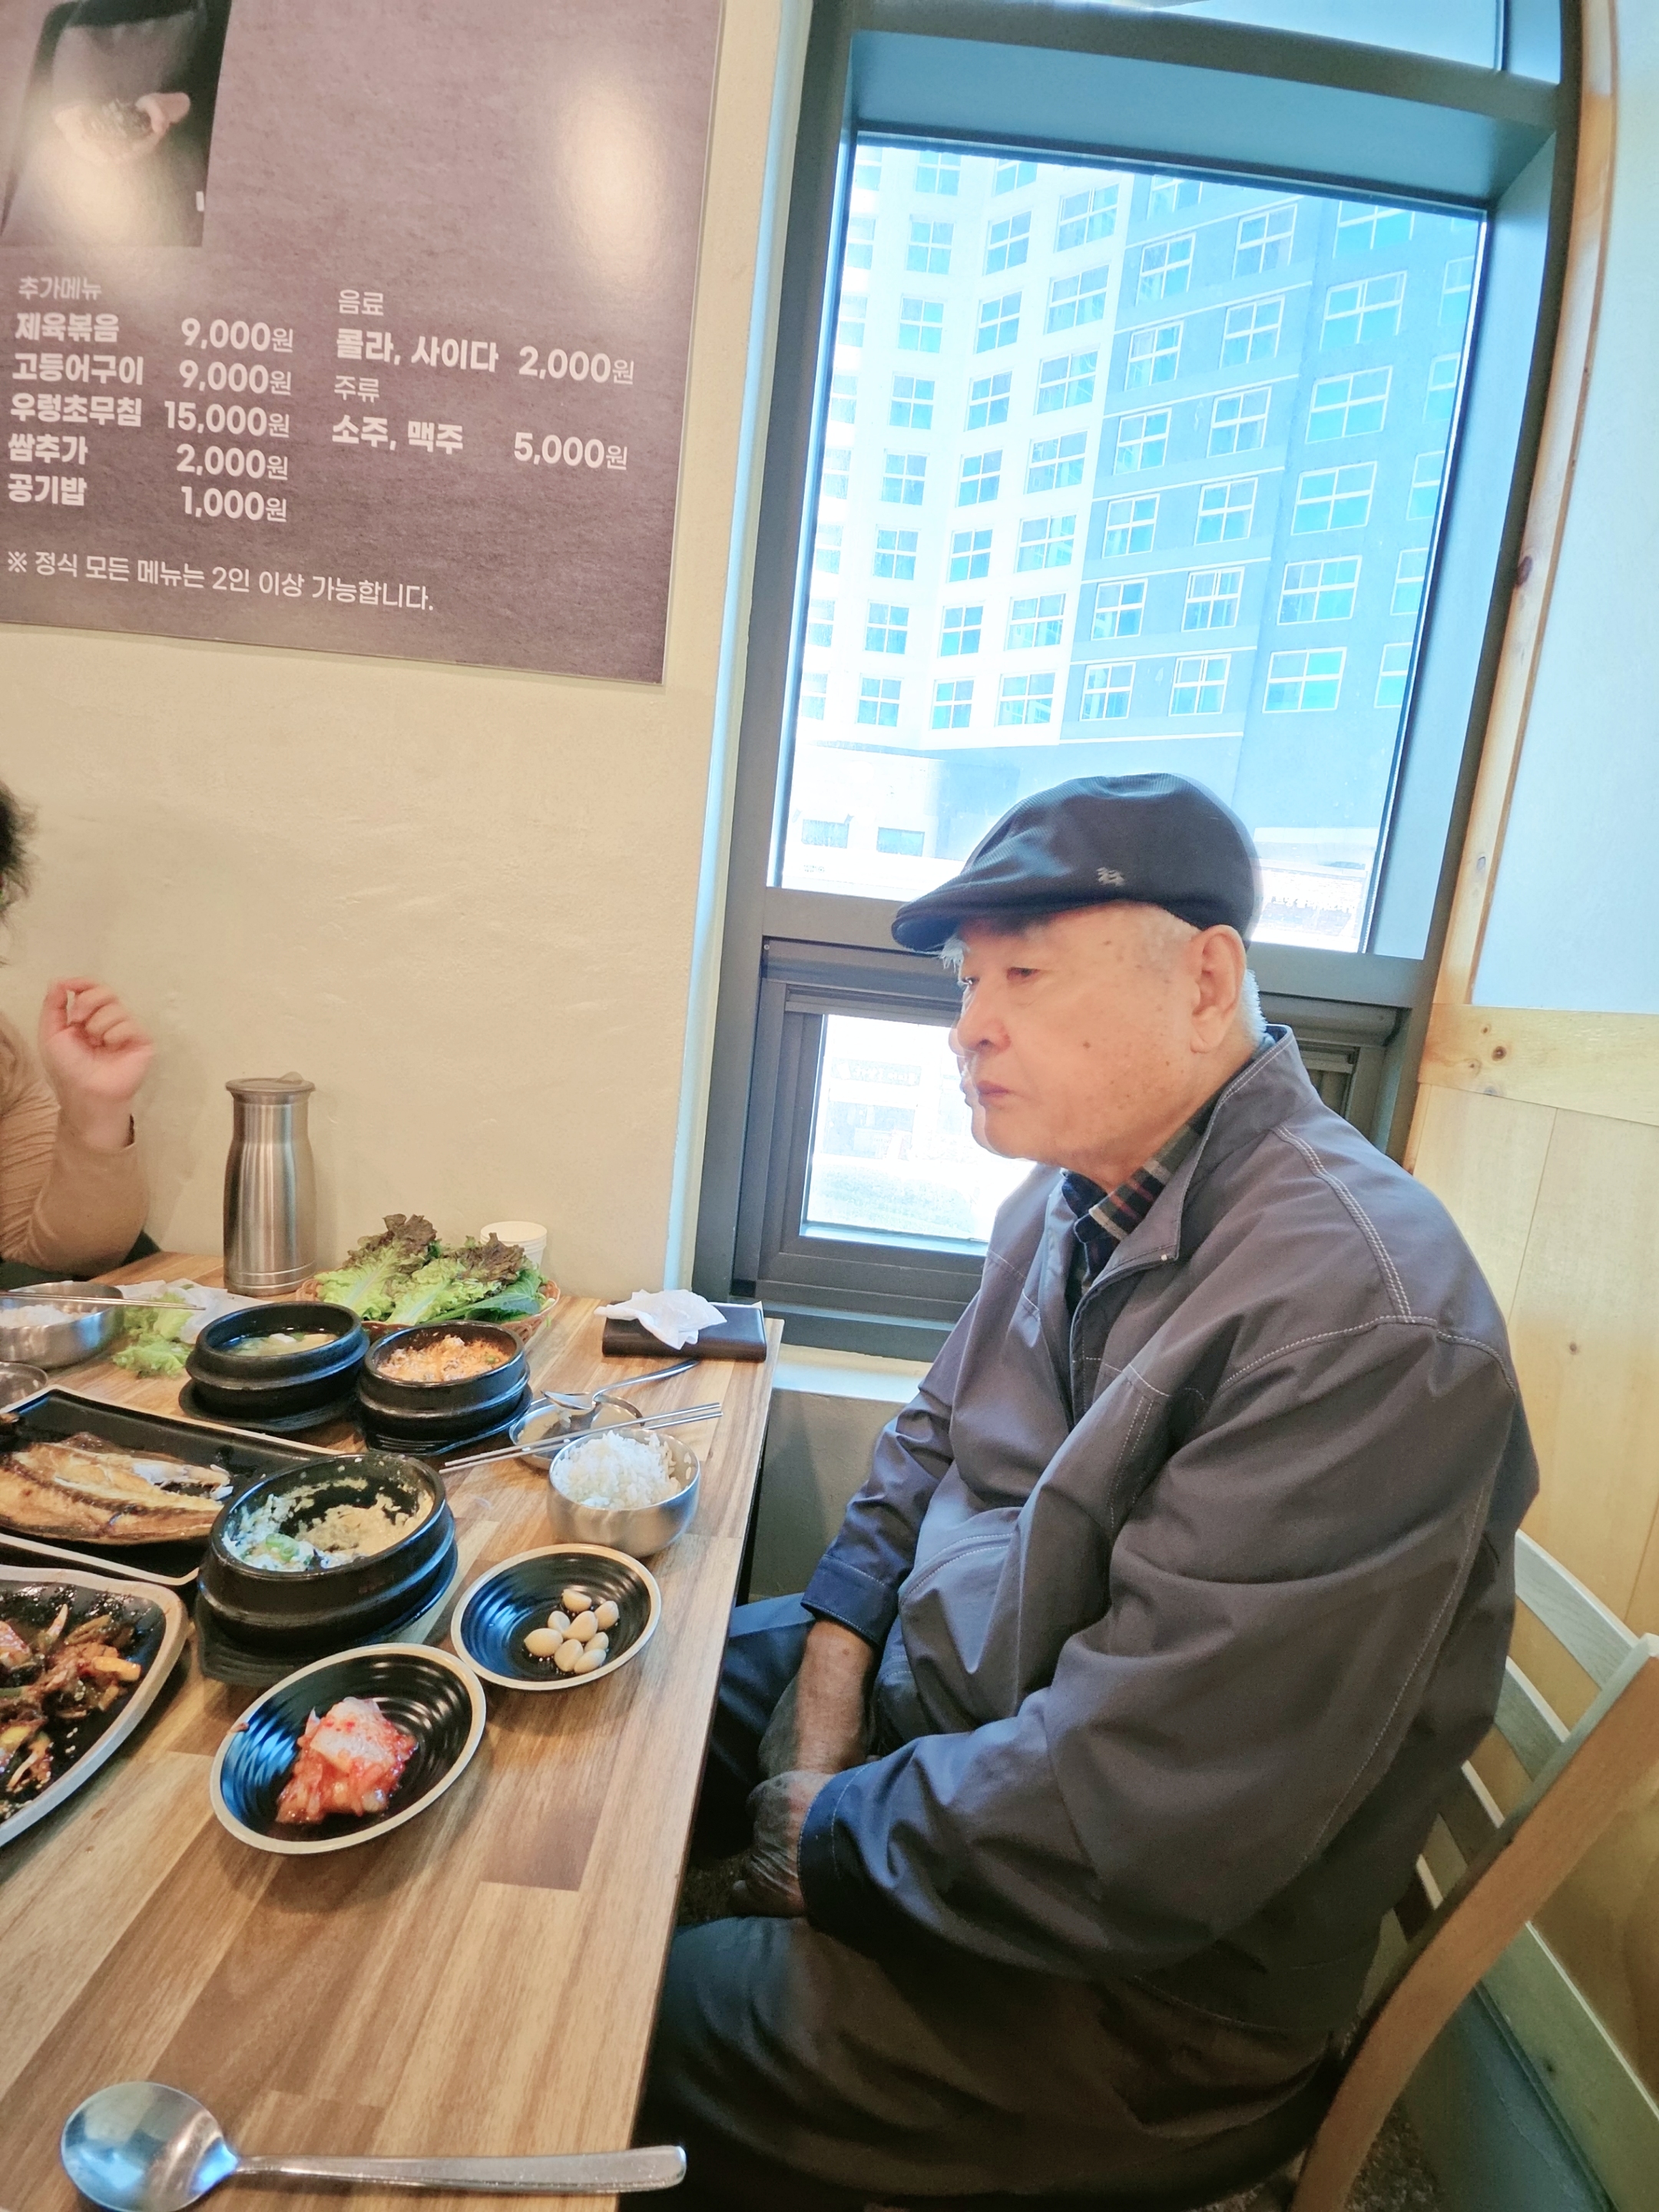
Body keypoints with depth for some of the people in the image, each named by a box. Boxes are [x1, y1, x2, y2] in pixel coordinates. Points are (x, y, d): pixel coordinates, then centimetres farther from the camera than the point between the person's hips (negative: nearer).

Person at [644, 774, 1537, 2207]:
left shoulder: (1359, 1311, -31)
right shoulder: (1076, 1195, -2)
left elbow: (1137, 1822, -30)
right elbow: (931, 1446, 7)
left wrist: (834, 1837, -15)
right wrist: (832, 1673, -5)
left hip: (1149, 1974, -7)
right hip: (941, 1705, 7)